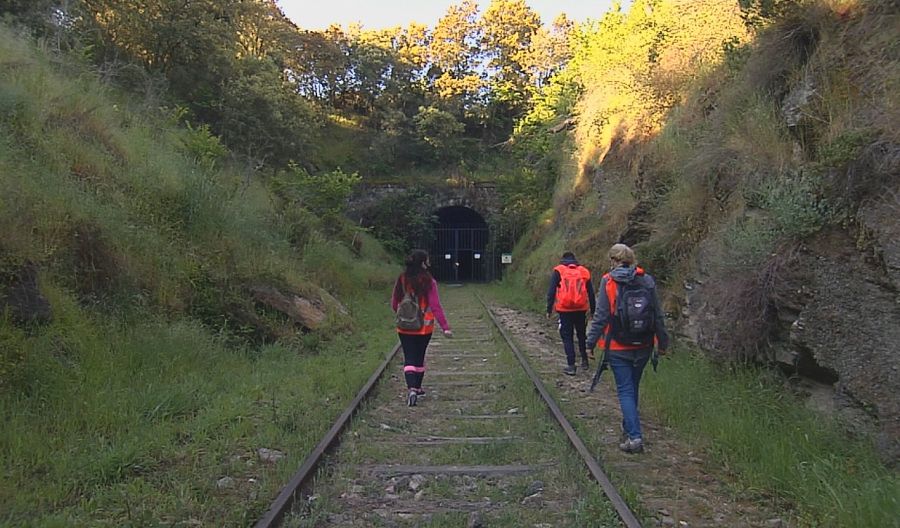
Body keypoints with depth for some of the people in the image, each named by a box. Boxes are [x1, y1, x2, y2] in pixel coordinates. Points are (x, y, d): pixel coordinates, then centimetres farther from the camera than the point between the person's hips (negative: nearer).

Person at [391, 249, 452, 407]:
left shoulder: (401, 280, -2)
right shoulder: (429, 282, -13)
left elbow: (394, 304, 6)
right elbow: (436, 306, -15)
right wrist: (445, 327, -12)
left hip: (404, 328, 1)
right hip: (424, 328, -1)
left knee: (409, 359, 2)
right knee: (419, 357, 17)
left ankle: (411, 389, -17)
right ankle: (417, 387, 30)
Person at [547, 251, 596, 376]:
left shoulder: (558, 271, 1)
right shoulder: (584, 271, 9)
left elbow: (551, 291, -4)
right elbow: (591, 293, 11)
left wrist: (549, 309, 1)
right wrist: (593, 310, 18)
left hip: (565, 310, -3)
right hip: (581, 309, 3)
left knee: (567, 337, 3)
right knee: (581, 334, 21)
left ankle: (571, 365, -1)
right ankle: (584, 360, 27)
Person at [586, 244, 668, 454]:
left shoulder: (608, 282, -10)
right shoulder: (647, 280, 0)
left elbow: (601, 316, -11)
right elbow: (658, 316, 4)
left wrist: (591, 342, -3)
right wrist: (663, 342, 13)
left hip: (618, 348, -4)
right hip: (643, 347, 4)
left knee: (625, 391, 2)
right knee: (633, 388, 19)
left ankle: (634, 436, -7)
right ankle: (628, 429, 33)